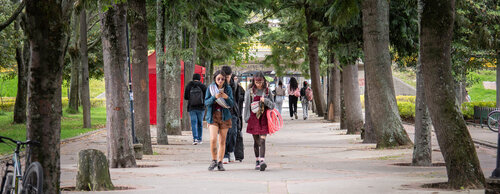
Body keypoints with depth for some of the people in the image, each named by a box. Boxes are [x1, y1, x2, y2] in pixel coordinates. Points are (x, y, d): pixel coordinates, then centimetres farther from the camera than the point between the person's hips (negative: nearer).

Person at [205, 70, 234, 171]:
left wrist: (227, 97, -21)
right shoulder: (210, 88, 0)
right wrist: (214, 97, -21)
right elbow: (206, 102, -3)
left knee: (222, 141, 3)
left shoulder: (228, 89, 3)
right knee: (213, 139, -15)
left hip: (224, 116, 1)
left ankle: (220, 162, 13)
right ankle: (214, 161, 3)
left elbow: (231, 104, 0)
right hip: (213, 116, -1)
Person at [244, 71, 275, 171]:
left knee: (262, 140, -13)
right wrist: (247, 119, 1)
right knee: (256, 141, 8)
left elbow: (272, 105, 6)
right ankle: (257, 160, 19)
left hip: (264, 118, -1)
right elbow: (247, 106, 6)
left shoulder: (267, 91, 5)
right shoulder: (250, 92, 4)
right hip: (253, 118, 1)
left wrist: (265, 101, -12)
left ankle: (262, 160, -22)